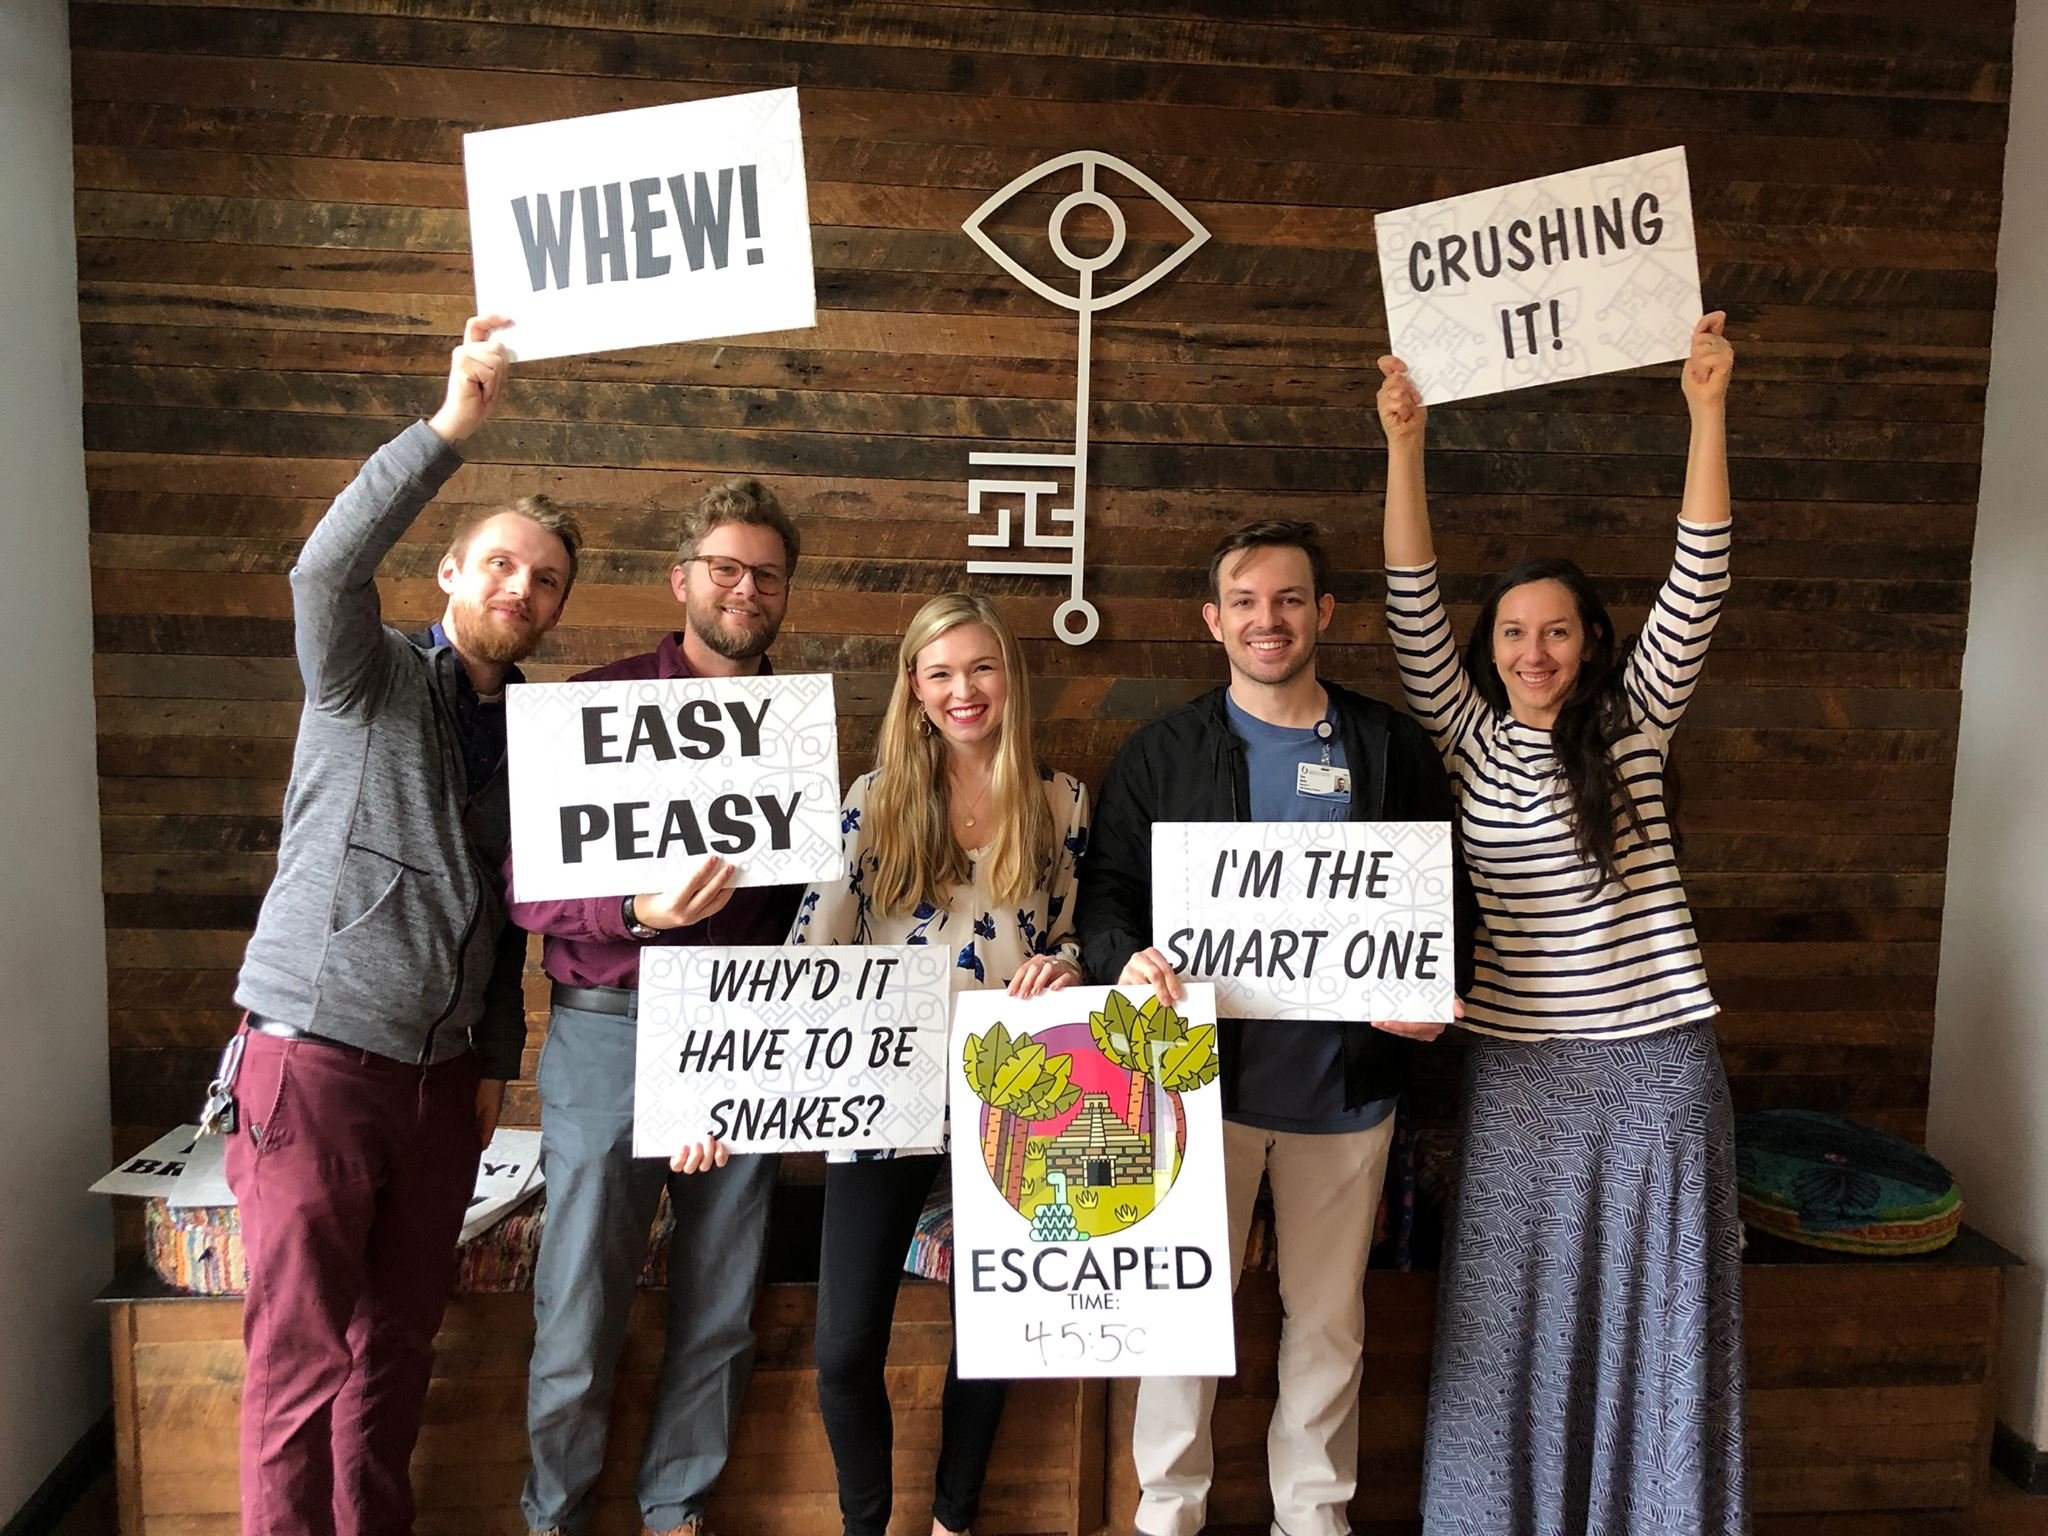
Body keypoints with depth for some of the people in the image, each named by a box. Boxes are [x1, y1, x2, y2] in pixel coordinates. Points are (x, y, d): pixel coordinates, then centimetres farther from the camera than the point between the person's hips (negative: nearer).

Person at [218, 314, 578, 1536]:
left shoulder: (530, 731, 12)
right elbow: (327, 567, -26)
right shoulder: (369, 678, -4)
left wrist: (496, 1060, 13)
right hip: (317, 1057, -5)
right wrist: (453, 427, -33)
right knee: (304, 1356, -1)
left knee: (401, 1344, 14)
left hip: (443, 1075, 6)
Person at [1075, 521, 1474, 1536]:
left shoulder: (1392, 749, 5)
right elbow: (1106, 891, 1)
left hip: (1345, 1081, 1)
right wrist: (1128, 959, -21)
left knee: (1330, 1318, 15)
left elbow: (1449, 894, 7)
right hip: (1204, 1072, -1)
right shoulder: (1160, 754, 3)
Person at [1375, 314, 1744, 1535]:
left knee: (1658, 1311, 9)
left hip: (1657, 1057, 0)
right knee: (1510, 1314, 10)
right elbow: (1415, 610, -6)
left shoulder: (1633, 727, 3)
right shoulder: (1470, 739, 4)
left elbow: (1697, 590, -7)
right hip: (1518, 1064, 1)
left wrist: (1708, 412, -16)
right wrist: (1406, 445, -16)